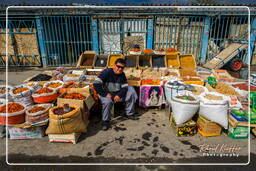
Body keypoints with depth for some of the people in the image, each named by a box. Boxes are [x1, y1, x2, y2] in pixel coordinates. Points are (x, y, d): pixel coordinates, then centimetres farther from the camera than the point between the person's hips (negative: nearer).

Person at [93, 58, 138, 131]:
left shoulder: (122, 75, 2)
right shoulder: (106, 72, -16)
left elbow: (125, 87, -1)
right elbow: (96, 84, -23)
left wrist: (119, 95, -20)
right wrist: (105, 94, -25)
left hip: (118, 94, 5)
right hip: (106, 94, -5)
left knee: (131, 91, -8)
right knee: (107, 101, -38)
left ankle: (129, 114, 8)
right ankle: (105, 121, -13)